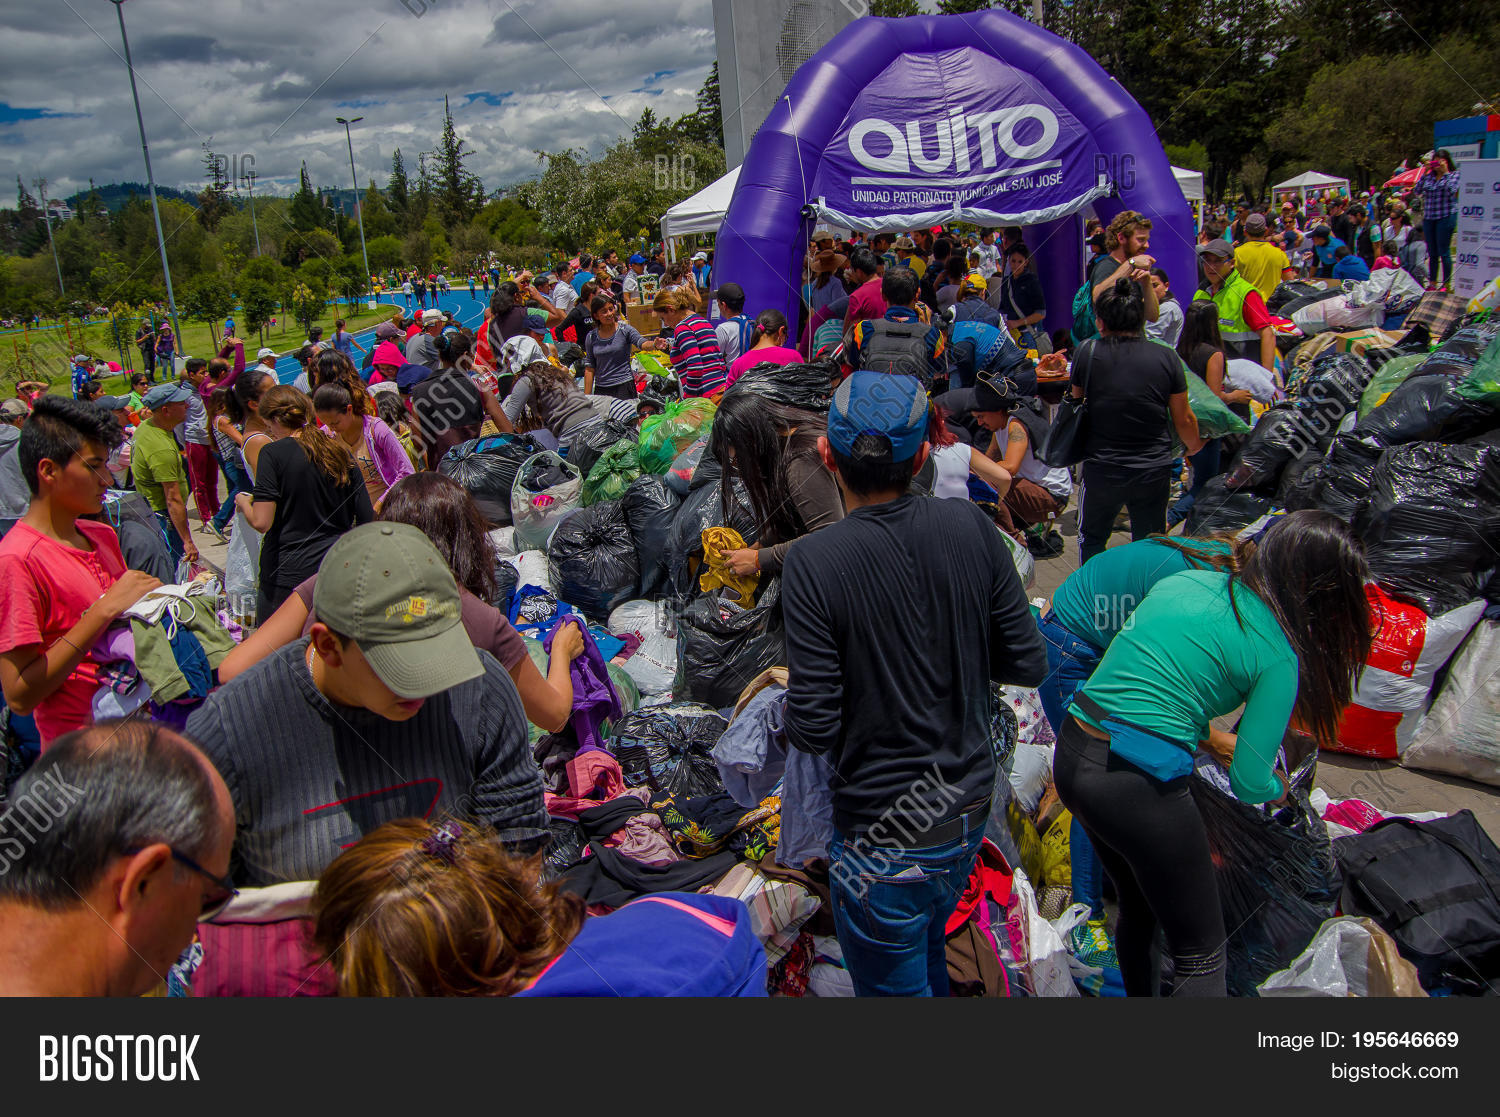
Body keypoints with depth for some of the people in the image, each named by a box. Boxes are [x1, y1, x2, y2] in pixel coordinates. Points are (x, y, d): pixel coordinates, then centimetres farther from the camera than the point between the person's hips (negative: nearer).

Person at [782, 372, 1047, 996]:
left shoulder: (814, 562, -23)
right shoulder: (970, 526, -11)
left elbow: (812, 729, -21)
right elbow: (1027, 664, -3)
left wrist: (786, 689, 0)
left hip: (887, 834, -5)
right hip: (971, 806, 5)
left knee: (892, 986, 18)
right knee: (928, 952, 31)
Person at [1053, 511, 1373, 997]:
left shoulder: (1182, 580, 10)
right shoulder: (1278, 652, -7)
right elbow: (1249, 784, -6)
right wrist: (1277, 790, 17)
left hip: (1071, 756, 7)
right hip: (1140, 787, -7)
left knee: (1138, 907, 29)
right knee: (1201, 952, 13)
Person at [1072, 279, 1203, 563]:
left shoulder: (1087, 353, -10)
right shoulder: (1166, 357, -7)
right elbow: (1184, 419, 2)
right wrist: (1194, 445, 22)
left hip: (1101, 469, -1)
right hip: (1154, 471, 1)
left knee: (1092, 540, 21)